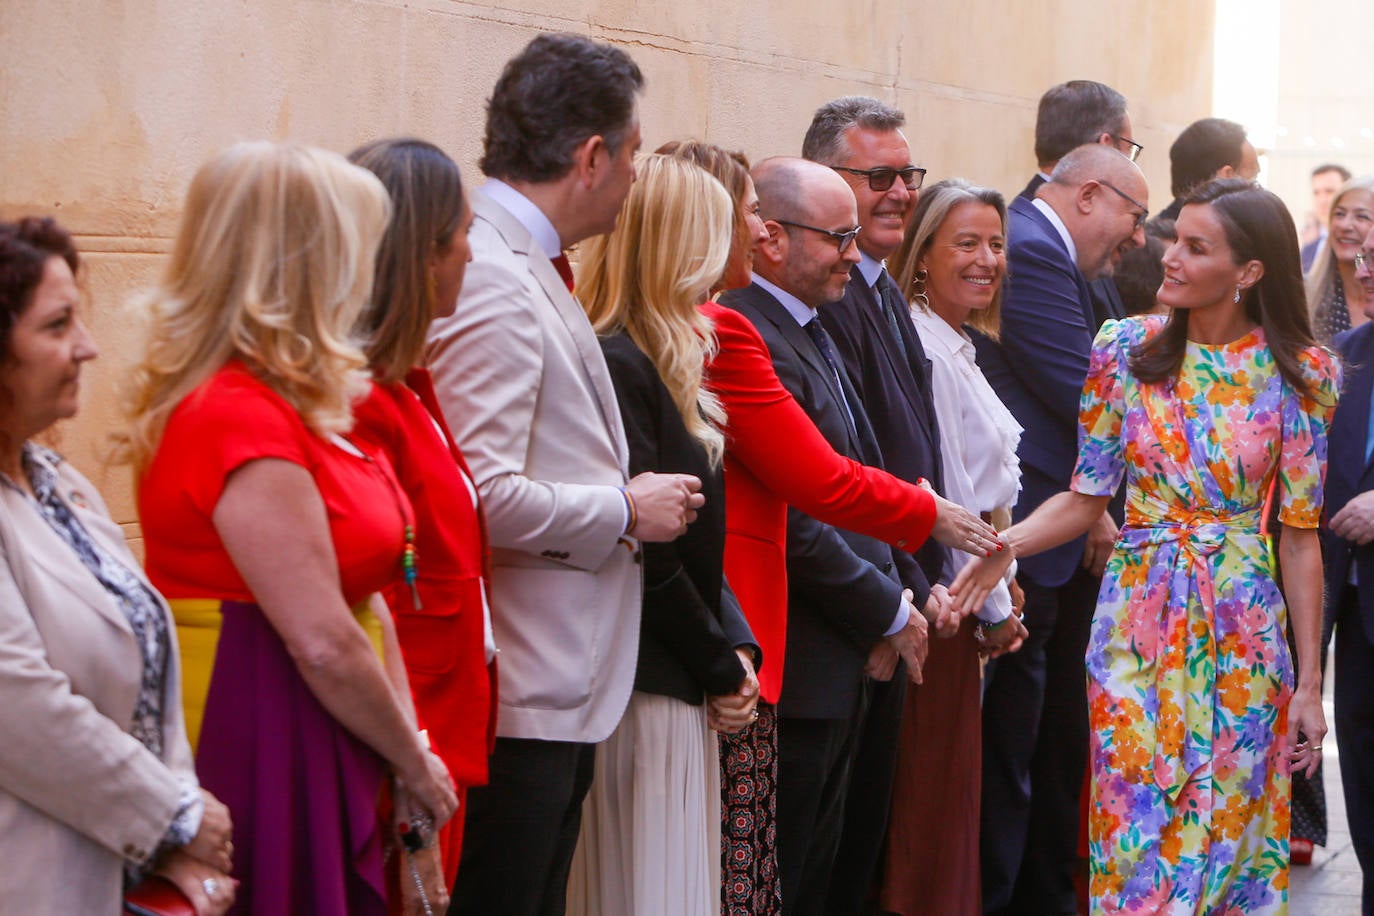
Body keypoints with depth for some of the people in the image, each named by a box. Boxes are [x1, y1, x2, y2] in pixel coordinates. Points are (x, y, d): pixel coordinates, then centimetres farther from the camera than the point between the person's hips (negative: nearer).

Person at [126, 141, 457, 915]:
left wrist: (410, 751, 0)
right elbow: (325, 646, -21)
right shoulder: (243, 417, -20)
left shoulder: (296, 408, 11)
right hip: (260, 756, -9)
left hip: (321, 761, 9)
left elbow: (362, 600, 9)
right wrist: (415, 765, -8)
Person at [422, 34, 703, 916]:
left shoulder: (528, 271, 13)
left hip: (562, 689, 10)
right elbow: (485, 499, -25)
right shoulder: (494, 283, -18)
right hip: (523, 696, -10)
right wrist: (626, 511, -12)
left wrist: (627, 496, 9)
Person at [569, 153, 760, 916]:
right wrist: (723, 666, -8)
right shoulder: (616, 366, -17)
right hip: (642, 695, -10)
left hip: (685, 691, 10)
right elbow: (646, 554, -19)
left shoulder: (665, 366, 15)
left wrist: (737, 647, 2)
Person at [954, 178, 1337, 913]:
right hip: (1139, 617, 1)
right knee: (1134, 837, 2)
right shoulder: (1127, 349, -1)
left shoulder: (1299, 374, -4)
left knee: (1234, 830, 8)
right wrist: (1004, 544, -17)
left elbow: (1300, 536, -1)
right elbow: (1086, 495, 1)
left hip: (1242, 632, 0)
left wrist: (1309, 681, -1)